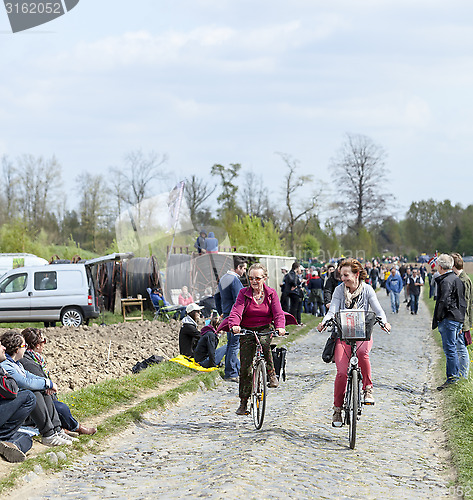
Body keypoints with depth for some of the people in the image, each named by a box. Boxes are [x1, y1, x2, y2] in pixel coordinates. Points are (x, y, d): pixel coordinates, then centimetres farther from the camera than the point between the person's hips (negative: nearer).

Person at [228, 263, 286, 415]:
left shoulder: (271, 293, -3)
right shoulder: (244, 293, -5)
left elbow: (278, 313, -12)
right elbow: (237, 311, -18)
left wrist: (280, 327, -33)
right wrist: (234, 325, -39)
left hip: (265, 328, -1)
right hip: (246, 331, 1)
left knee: (264, 342, -38)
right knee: (245, 367, -3)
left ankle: (271, 374, -17)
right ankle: (243, 402, 9)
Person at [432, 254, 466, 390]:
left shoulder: (446, 281, -14)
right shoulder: (457, 279, 15)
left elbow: (444, 301, -22)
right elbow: (463, 301, 20)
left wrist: (437, 319, -12)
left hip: (449, 319, -10)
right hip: (459, 318, 10)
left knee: (450, 349, -6)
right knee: (452, 349, 15)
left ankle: (452, 378, -4)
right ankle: (455, 375, 19)